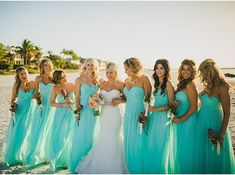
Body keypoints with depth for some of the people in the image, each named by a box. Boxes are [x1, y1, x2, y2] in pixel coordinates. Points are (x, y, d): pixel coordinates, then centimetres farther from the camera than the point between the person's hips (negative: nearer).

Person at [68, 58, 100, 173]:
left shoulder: (98, 80, 9)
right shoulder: (79, 80, 1)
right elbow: (77, 97, 0)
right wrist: (77, 108, -12)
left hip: (94, 112, 3)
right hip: (83, 111, -3)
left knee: (92, 137, 8)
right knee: (80, 137, 0)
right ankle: (77, 165, 13)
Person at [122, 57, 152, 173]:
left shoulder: (143, 79, -11)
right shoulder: (127, 80, 6)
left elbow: (148, 97, -11)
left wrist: (144, 114, -18)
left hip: (139, 114, -6)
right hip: (128, 113, 6)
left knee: (139, 142, 4)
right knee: (129, 141, 15)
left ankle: (140, 169, 23)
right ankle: (130, 168, 31)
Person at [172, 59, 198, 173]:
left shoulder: (189, 85, -19)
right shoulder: (182, 83, 7)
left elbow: (193, 107, -19)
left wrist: (181, 119, -16)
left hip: (187, 120, -9)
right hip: (180, 119, 9)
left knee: (185, 148, 6)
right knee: (180, 147, 20)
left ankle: (185, 170, 23)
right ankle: (180, 170, 36)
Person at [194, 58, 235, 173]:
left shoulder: (221, 88, -20)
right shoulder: (208, 86, 3)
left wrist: (222, 134, -19)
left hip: (214, 122, -7)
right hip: (202, 121, 8)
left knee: (214, 154, 9)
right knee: (202, 154, 19)